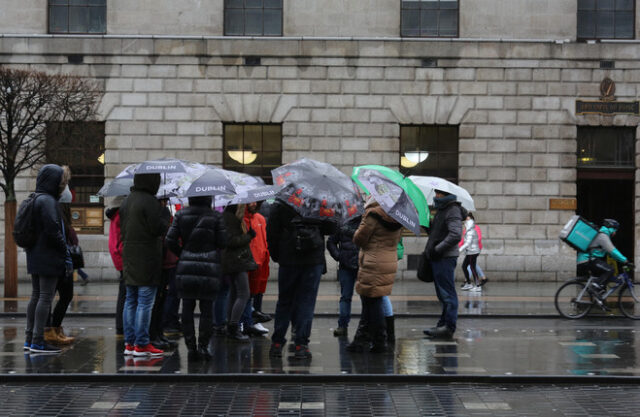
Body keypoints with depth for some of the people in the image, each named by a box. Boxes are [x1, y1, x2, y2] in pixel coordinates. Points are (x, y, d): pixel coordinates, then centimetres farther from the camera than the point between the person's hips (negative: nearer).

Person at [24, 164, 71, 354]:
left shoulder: (35, 200, 13)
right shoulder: (47, 201, -16)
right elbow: (53, 230, -21)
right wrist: (67, 256, -14)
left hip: (35, 257, 10)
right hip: (49, 258, -10)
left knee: (36, 296, 13)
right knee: (46, 297, -6)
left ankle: (29, 339, 17)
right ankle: (38, 341, -5)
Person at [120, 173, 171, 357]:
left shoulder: (126, 201, 12)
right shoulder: (150, 202, -15)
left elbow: (123, 228, 15)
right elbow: (159, 229, -15)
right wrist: (166, 213, -2)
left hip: (129, 257, 8)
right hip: (147, 258, -8)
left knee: (130, 301, 11)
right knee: (145, 302, -4)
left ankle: (129, 343, 14)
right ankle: (141, 344, -3)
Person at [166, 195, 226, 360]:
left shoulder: (181, 215, 1)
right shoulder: (215, 217, -4)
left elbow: (170, 240, -1)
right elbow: (222, 243, -4)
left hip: (186, 266, 2)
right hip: (209, 267, -1)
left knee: (187, 308, 8)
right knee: (206, 308, 6)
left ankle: (191, 347, 7)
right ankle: (203, 346, 3)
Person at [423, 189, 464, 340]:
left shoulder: (453, 211, -13)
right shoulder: (441, 210, 18)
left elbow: (455, 235, -22)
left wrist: (437, 249, -19)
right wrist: (431, 249, 11)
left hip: (446, 258, -10)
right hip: (438, 258, 10)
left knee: (447, 293, -7)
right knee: (442, 294, 13)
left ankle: (449, 326, -4)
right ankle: (443, 325, 19)